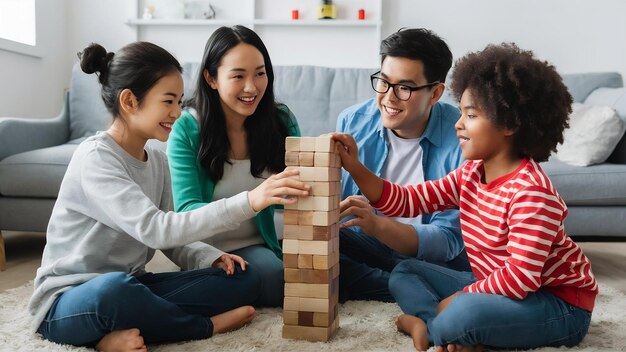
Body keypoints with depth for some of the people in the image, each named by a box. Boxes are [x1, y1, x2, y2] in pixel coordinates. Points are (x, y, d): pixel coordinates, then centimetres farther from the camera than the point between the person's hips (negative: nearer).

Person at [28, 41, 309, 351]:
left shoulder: (157, 160, 5)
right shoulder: (94, 158, -19)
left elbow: (170, 240, 7)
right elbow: (157, 231, -32)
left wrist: (212, 258, -13)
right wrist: (247, 202, -38)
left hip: (129, 286, 7)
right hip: (69, 300, -7)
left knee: (243, 279, -7)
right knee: (114, 288, -43)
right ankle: (207, 325, -15)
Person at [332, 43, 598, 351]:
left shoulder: (531, 192, -26)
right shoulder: (470, 174, 0)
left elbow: (521, 276, -29)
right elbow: (407, 200, -1)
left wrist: (458, 299, -21)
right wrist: (355, 168, -11)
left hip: (558, 305, -8)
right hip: (497, 288, 9)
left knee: (464, 313, -38)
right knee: (405, 272, 8)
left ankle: (428, 325, -5)